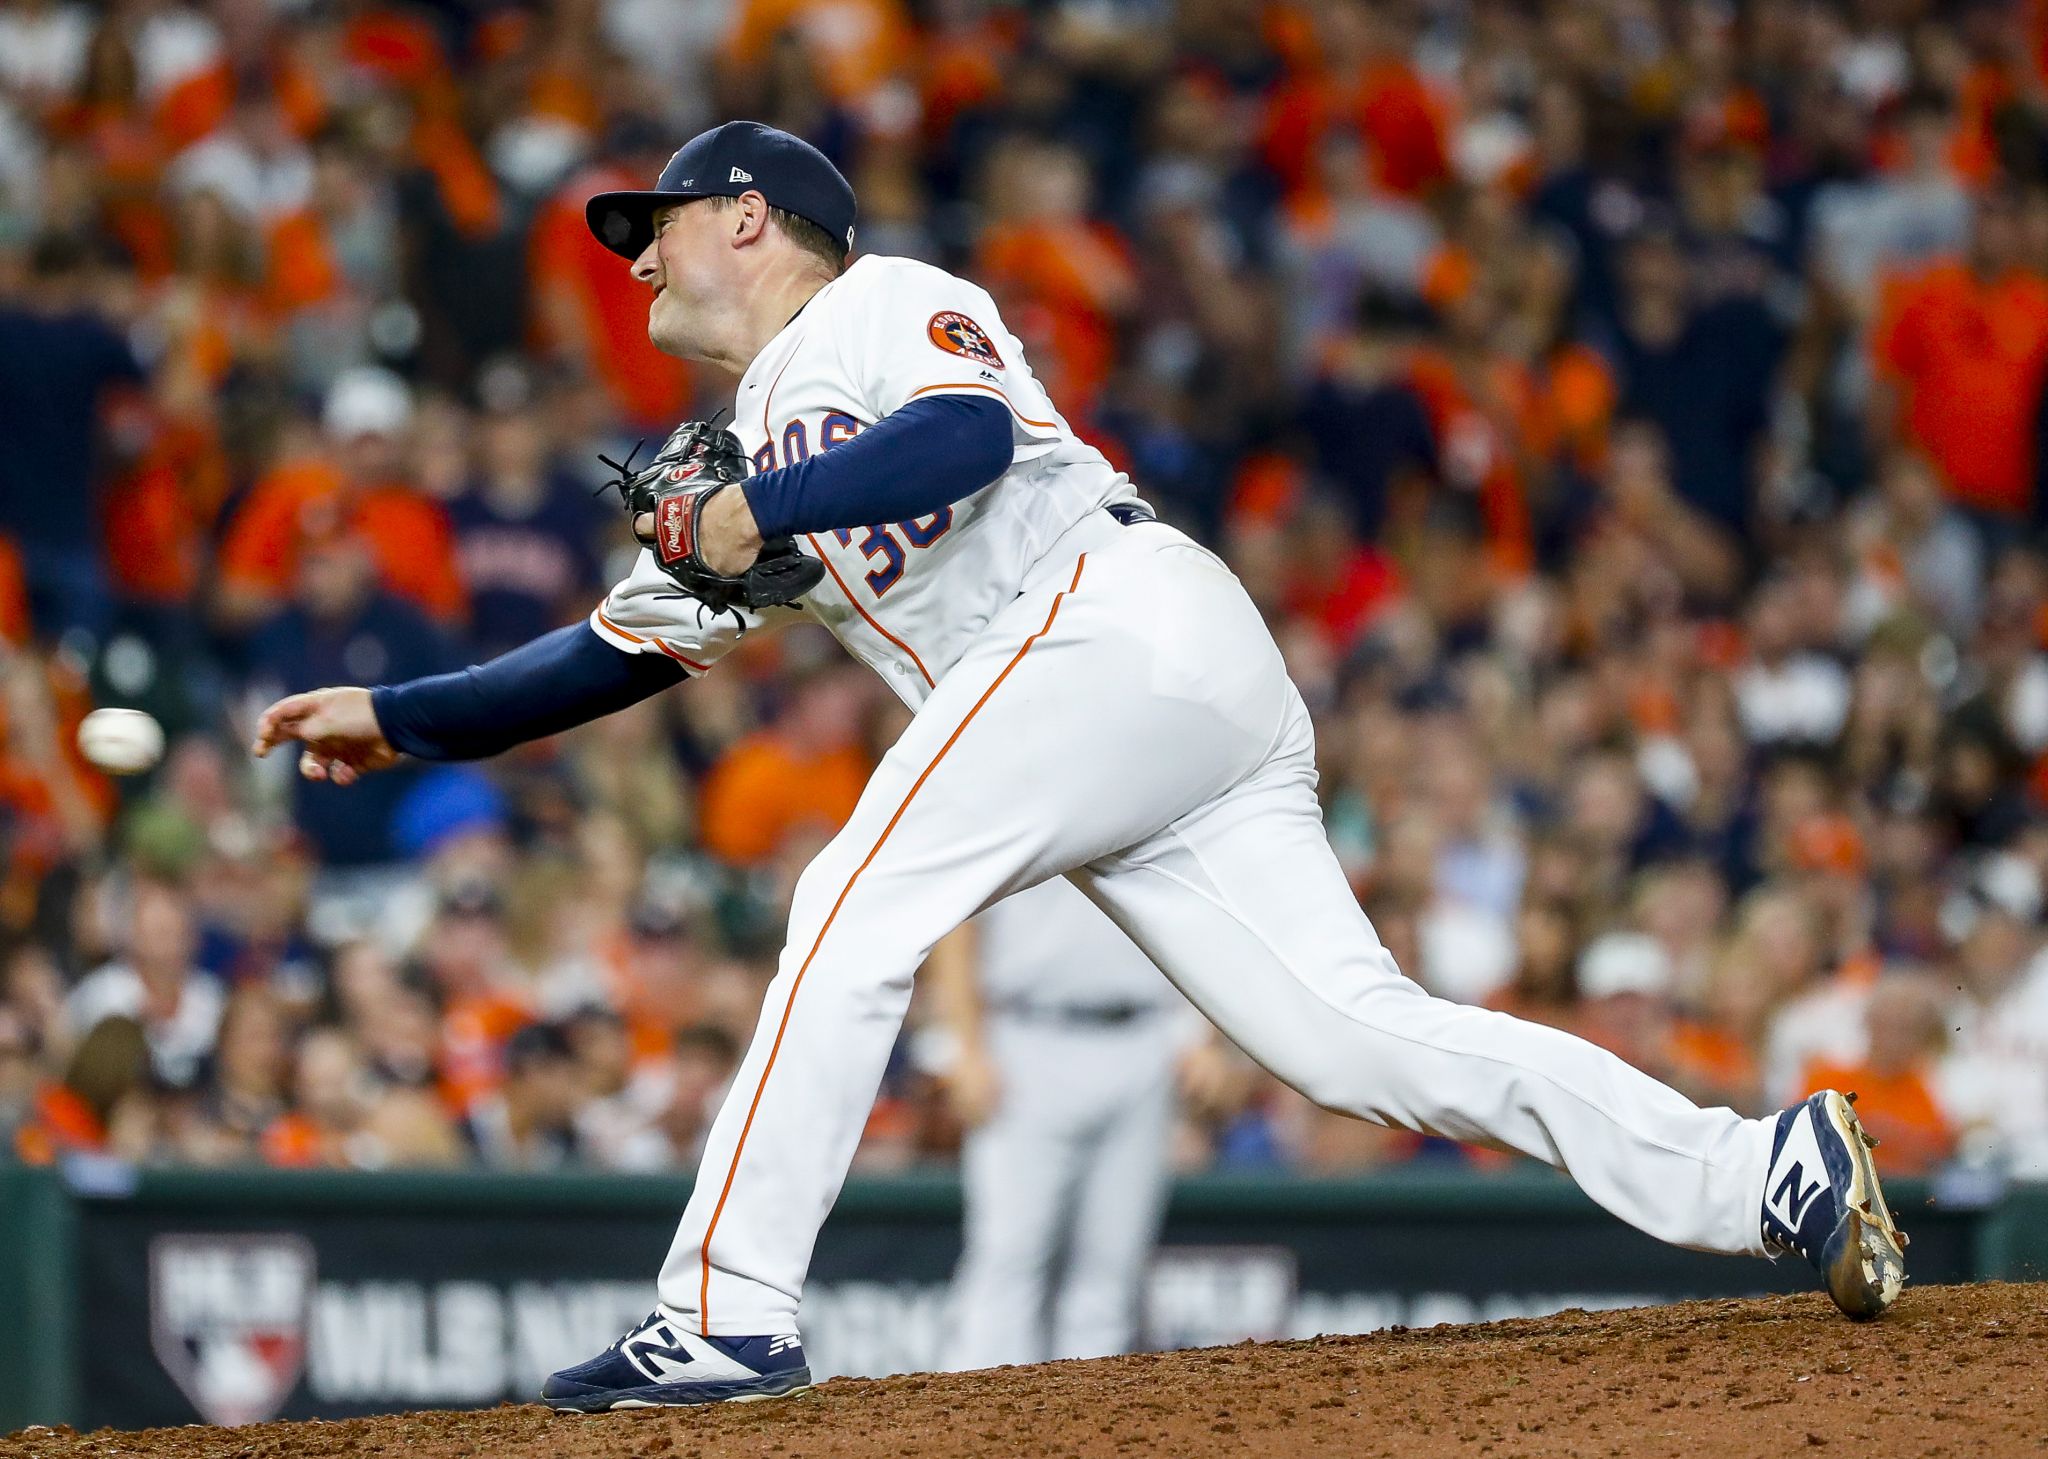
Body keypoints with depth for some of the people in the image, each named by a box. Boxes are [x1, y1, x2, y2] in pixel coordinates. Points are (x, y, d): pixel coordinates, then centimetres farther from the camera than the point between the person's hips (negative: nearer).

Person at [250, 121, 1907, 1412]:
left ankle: (728, 1318, -17)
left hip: (1120, 618, -8)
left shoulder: (882, 307, 7)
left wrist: (763, 516, -13)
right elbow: (617, 654, 32)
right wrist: (395, 718, 25)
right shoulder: (737, 459, 32)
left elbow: (969, 433, -14)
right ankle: (1768, 1173, -7)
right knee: (1359, 1036, -4)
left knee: (855, 914, -14)